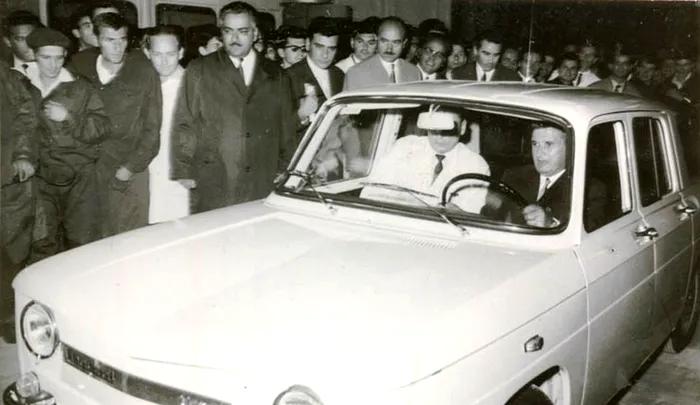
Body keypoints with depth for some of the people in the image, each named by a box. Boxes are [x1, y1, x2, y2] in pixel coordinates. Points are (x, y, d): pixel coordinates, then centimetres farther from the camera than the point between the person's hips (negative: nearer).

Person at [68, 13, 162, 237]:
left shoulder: (144, 72, -7)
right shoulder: (79, 65, 1)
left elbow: (152, 128, -5)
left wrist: (131, 166, -9)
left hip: (130, 171, -3)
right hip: (88, 167, 3)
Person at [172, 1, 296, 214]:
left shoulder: (275, 75, 14)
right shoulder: (199, 70, 9)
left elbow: (287, 128, 14)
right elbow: (184, 124, 5)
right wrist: (184, 171, -3)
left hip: (263, 187, 1)